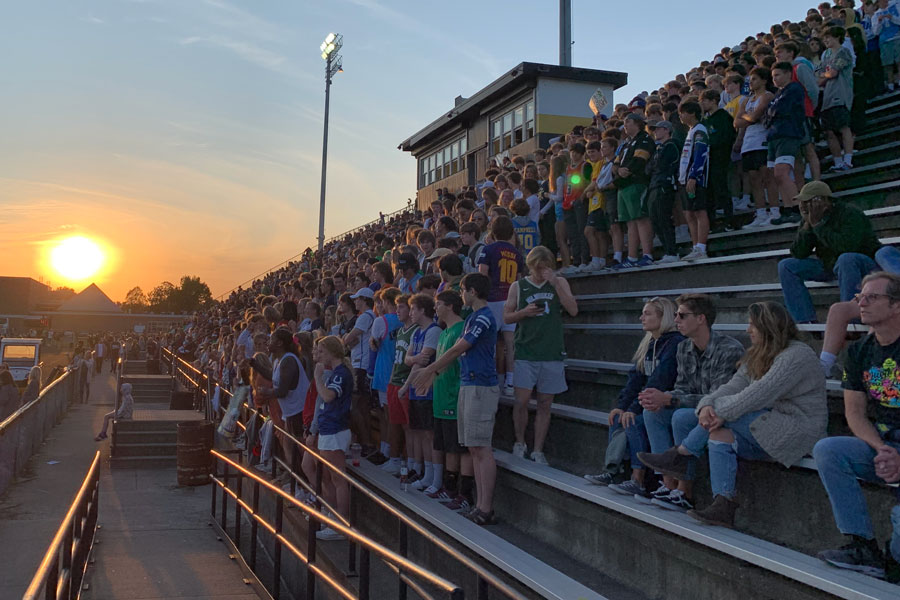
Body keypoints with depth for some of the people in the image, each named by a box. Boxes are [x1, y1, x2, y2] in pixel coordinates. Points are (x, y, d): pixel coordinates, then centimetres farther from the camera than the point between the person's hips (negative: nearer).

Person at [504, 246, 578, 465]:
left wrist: (555, 284, -12)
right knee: (521, 401, -5)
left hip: (552, 354, 1)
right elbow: (506, 317, 8)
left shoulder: (559, 283, 9)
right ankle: (520, 443, 17)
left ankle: (537, 451, 15)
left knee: (545, 404, 5)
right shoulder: (518, 286, 6)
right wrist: (524, 312, -12)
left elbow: (573, 310, -3)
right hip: (526, 352, -1)